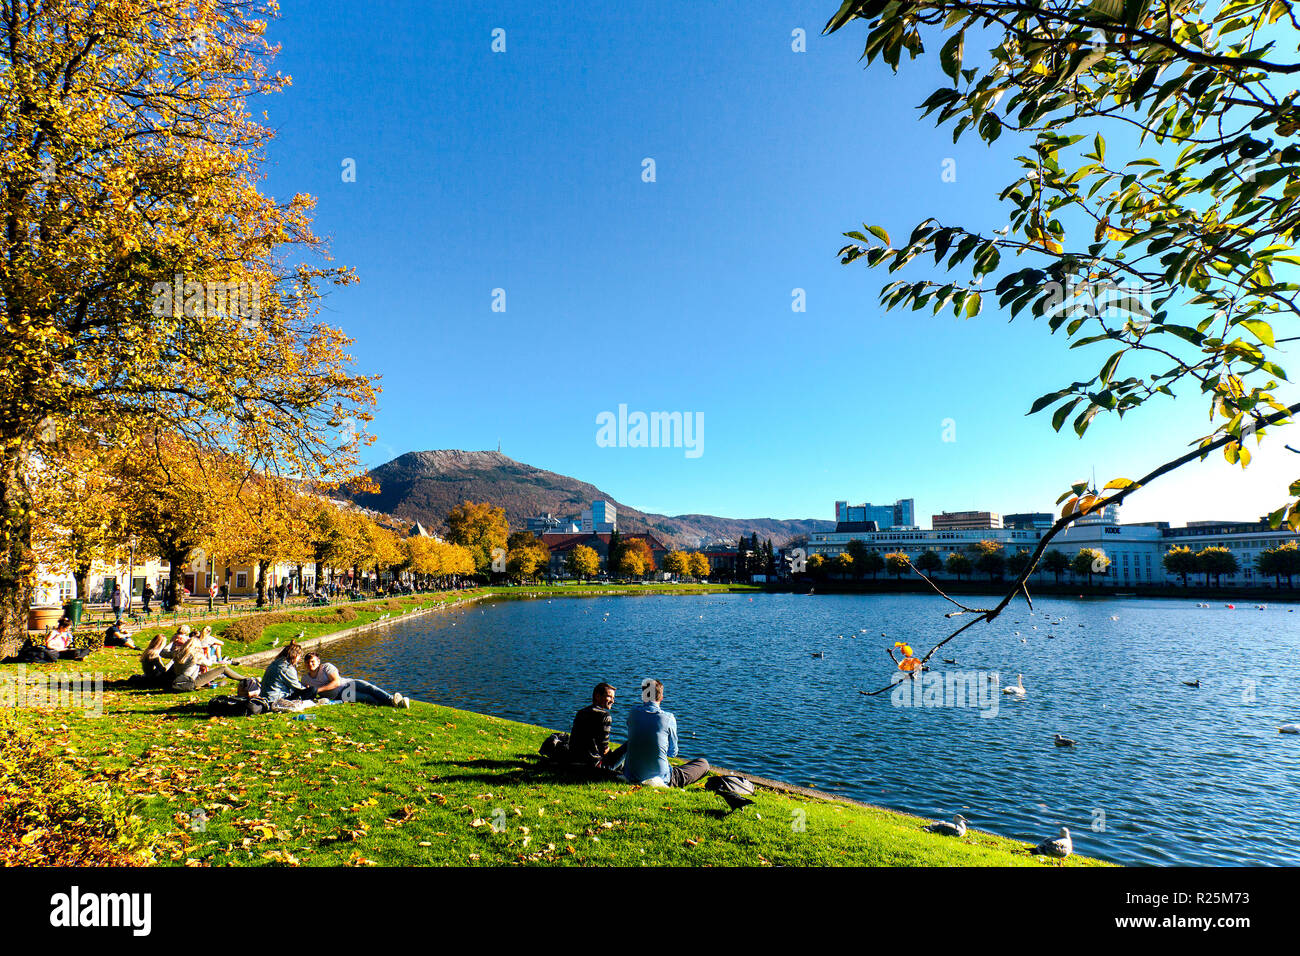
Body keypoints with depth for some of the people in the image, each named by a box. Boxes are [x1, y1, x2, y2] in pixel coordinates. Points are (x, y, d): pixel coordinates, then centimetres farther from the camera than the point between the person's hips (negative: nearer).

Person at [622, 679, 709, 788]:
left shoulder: (633, 713, -2)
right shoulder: (668, 718, -11)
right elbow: (673, 753, 2)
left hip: (632, 778, 4)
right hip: (661, 778, -4)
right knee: (703, 763, 9)